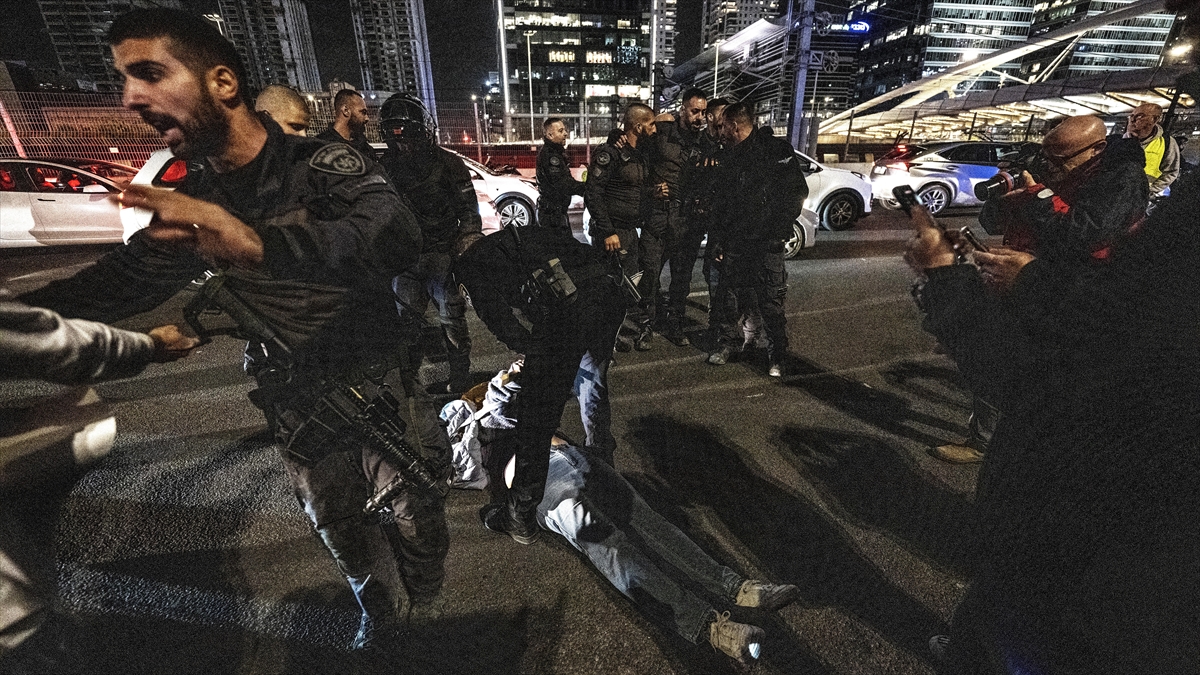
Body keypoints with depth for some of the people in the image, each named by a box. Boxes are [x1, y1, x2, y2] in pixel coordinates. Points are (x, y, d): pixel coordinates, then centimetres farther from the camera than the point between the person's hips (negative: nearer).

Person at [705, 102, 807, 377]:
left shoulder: (776, 149, -3)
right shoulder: (731, 156, 16)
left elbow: (797, 192, -5)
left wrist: (777, 231, -9)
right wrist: (718, 238, 9)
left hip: (766, 244, -5)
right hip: (734, 242, 6)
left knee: (771, 301, -2)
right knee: (727, 293, 10)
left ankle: (777, 356, 12)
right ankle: (729, 341, 29)